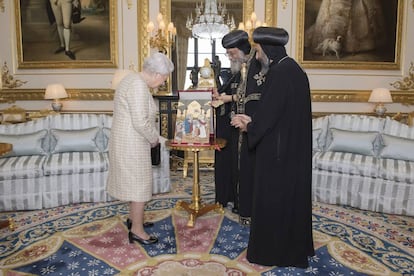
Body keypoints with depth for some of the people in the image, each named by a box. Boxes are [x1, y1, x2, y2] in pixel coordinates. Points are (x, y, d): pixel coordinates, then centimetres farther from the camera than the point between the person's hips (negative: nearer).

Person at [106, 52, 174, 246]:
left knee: (134, 181, 21)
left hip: (128, 141, 10)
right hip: (131, 143, -10)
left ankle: (133, 218, 36)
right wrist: (154, 138, -10)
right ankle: (137, 230, 12)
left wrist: (152, 136, 13)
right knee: (139, 184, 0)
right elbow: (141, 122, -27)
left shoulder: (133, 79, 11)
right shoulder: (139, 86, -22)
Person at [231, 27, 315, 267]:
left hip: (279, 150, -10)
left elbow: (269, 112, -19)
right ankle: (295, 246, 34)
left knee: (274, 198, 4)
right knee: (292, 195, 19)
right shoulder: (294, 69, 10)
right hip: (295, 147, 10)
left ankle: (274, 250, 20)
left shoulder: (279, 73, -19)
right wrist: (252, 121, 12)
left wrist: (248, 127, 1)